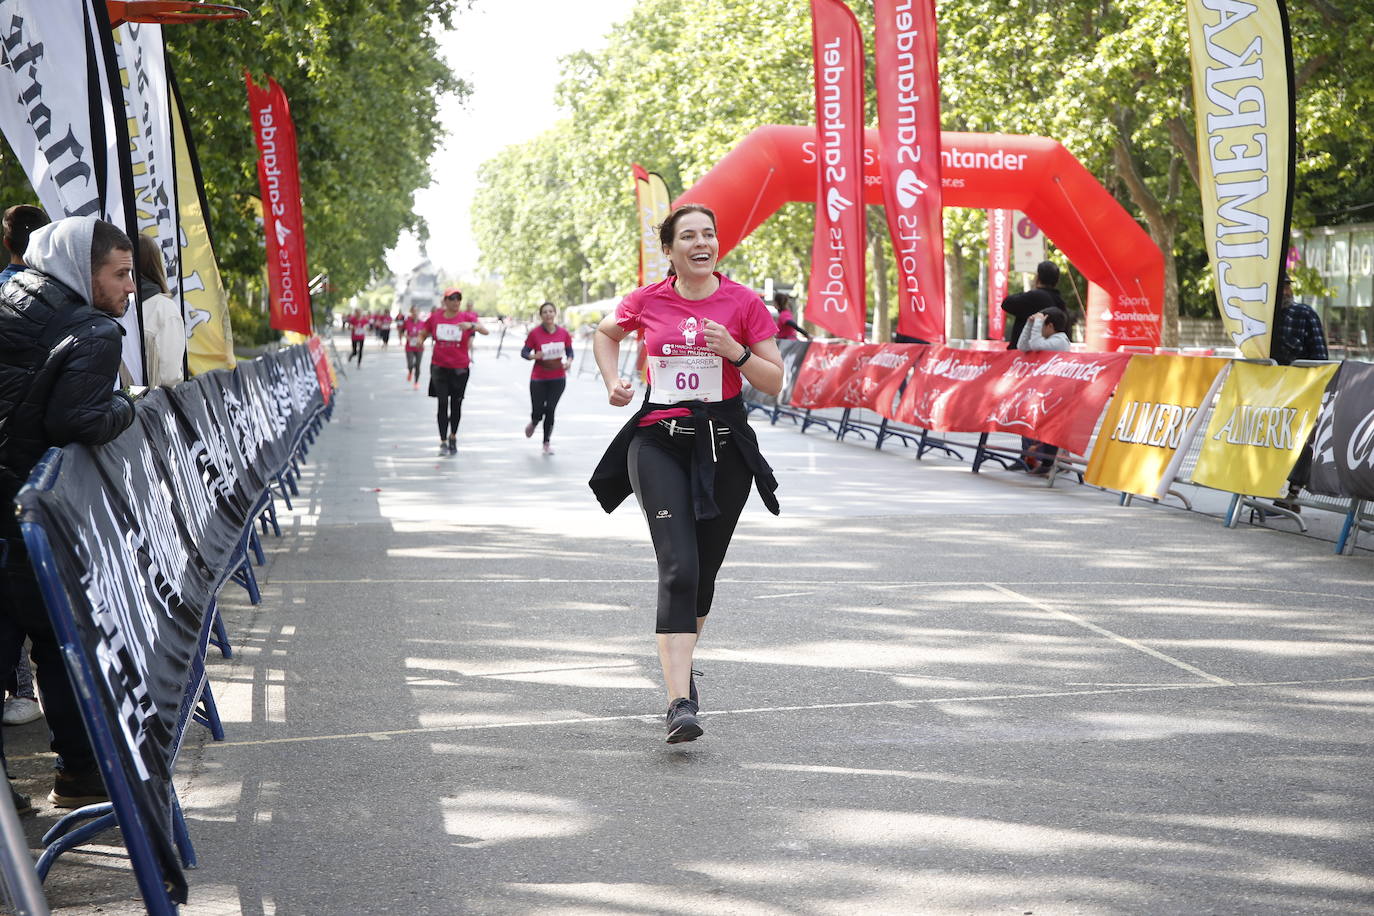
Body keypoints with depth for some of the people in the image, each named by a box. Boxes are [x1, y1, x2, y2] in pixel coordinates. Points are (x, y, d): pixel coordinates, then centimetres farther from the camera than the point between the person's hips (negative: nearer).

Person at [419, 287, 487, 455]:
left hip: (460, 368, 0)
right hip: (439, 367, 0)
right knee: (443, 403, -6)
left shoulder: (467, 317, -5)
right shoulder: (435, 317, 1)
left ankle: (453, 437, 31)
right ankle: (443, 443, -4)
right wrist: (420, 340, -8)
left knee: (456, 404, 10)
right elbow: (423, 333, 16)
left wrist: (471, 325, -39)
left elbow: (485, 331, -19)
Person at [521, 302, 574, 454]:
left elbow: (569, 351, 9)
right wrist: (534, 356, -27)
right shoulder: (534, 333, -9)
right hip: (538, 379, -1)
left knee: (550, 410, -1)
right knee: (538, 412, 0)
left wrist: (569, 361, -12)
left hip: (558, 379, 1)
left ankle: (547, 443, 14)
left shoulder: (564, 333, -1)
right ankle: (533, 423, 38)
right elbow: (524, 352, -6)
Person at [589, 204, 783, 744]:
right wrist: (612, 381, 9)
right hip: (659, 442, -1)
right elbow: (605, 333, 25)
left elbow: (774, 382, 1)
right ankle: (680, 704, -21)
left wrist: (735, 351, -15)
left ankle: (679, 663, 39)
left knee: (704, 572, 11)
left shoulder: (743, 302, -1)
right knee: (678, 569, -16)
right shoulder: (647, 301, 2)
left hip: (724, 445, 1)